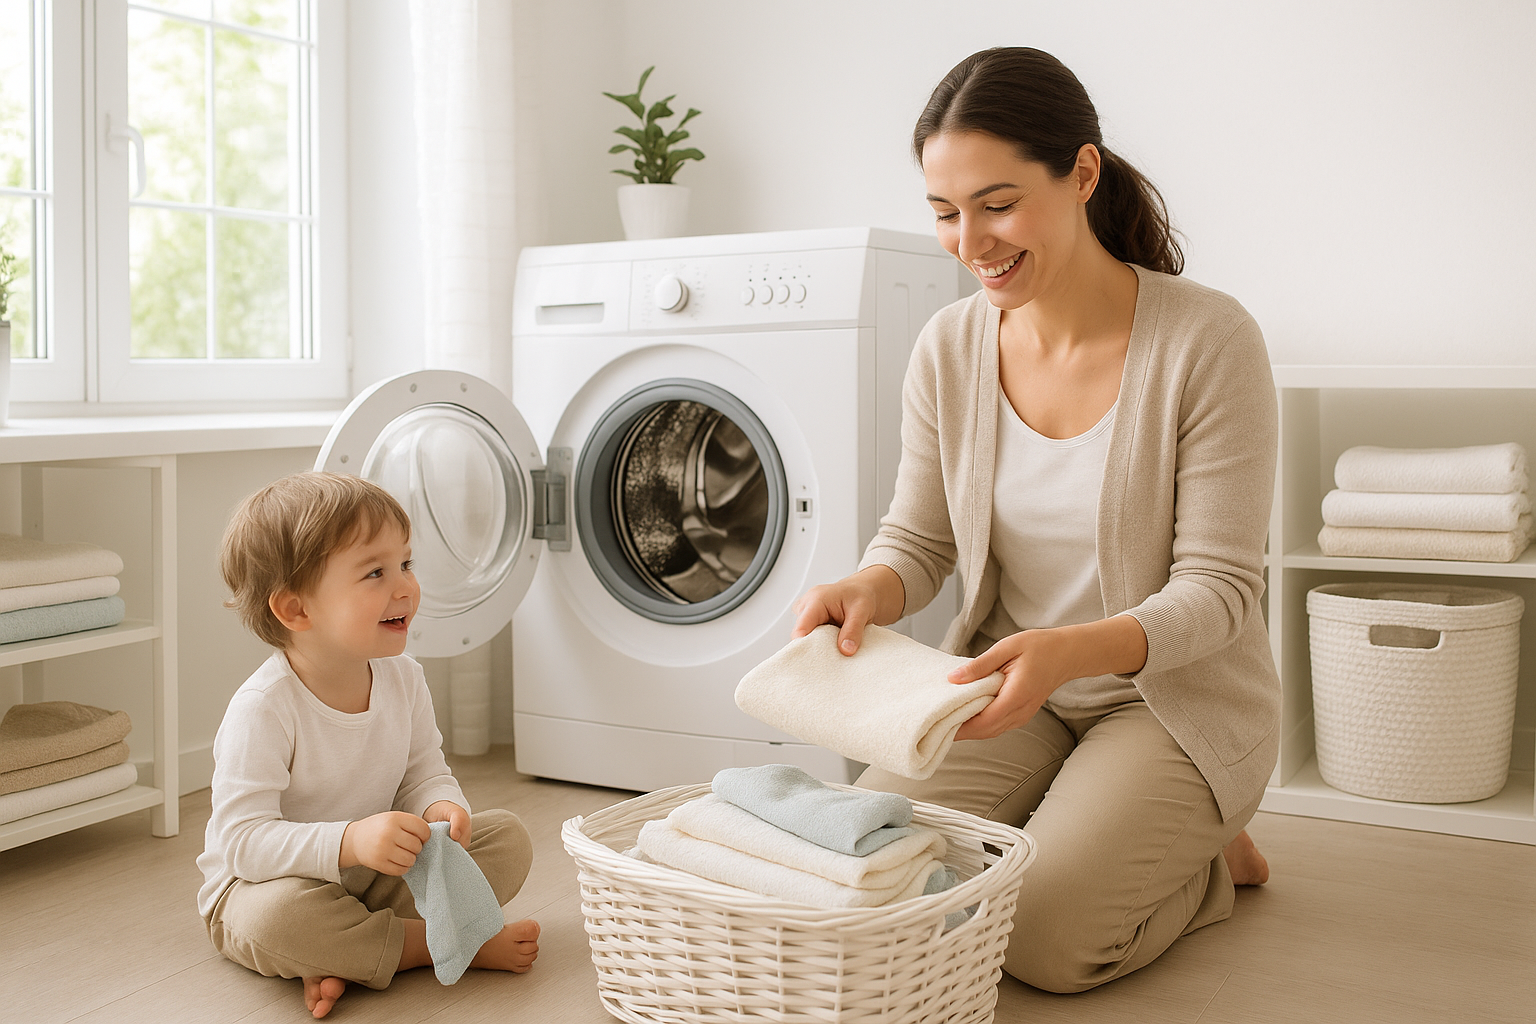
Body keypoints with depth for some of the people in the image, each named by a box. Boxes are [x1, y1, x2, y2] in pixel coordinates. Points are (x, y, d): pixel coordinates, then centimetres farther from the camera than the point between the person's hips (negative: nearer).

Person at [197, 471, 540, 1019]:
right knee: (278, 913, -40)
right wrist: (349, 842, -43)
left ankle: (346, 956, -18)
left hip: (381, 874, 6)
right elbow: (243, 840, -29)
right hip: (264, 885, -6)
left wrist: (442, 810, -22)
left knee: (507, 835, -6)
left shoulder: (402, 677, -6)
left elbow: (424, 773, 3)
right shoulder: (263, 708, -26)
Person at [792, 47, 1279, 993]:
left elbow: (1217, 588, -18)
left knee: (1045, 938, -20)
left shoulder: (1209, 341, -19)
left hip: (1176, 696, -4)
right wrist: (868, 591, -22)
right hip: (1015, 689, 5)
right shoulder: (950, 347, -5)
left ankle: (1209, 860, 12)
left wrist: (1070, 650, -36)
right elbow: (918, 538, 3)